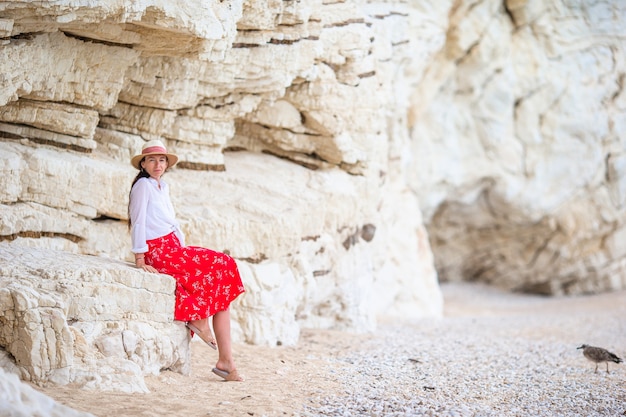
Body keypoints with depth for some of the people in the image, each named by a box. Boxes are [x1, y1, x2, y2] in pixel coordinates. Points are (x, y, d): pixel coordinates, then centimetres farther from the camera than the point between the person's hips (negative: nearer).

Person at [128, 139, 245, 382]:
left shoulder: (162, 187, 20)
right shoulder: (143, 185, -6)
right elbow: (138, 222, -12)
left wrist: (184, 250, 9)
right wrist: (140, 259, -17)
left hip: (173, 249, 8)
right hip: (158, 253, -8)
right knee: (219, 266, -16)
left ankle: (225, 360, -9)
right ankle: (199, 320, -3)